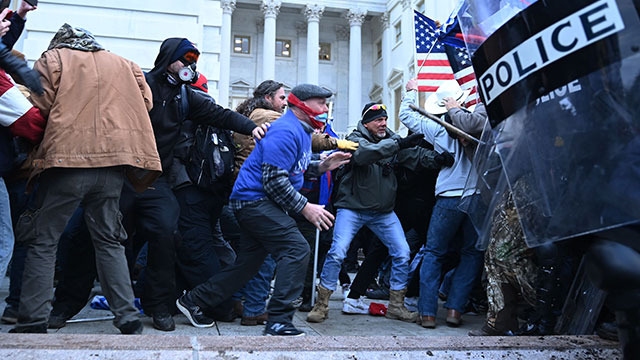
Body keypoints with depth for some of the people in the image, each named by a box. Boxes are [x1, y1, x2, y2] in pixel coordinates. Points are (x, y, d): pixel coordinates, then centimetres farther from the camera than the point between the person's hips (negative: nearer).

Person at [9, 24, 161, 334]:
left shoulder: (52, 59, 9)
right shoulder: (124, 64, 19)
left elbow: (38, 111, 1)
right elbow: (145, 104, 12)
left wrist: (33, 152, 16)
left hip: (66, 159, -3)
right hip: (113, 163, 4)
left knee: (43, 241, 6)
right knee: (109, 241, 12)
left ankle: (33, 321, 5)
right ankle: (128, 318, 9)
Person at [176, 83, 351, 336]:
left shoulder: (302, 130, 17)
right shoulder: (286, 131, -17)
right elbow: (274, 181, -23)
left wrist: (321, 166, 8)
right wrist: (305, 207, -20)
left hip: (254, 202, 11)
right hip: (255, 199, -11)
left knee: (248, 264, 13)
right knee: (297, 249, -18)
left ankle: (192, 302, 24)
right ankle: (279, 322, -15)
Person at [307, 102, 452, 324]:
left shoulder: (392, 140, 9)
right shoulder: (356, 139, -7)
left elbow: (417, 155, -1)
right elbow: (363, 154, -30)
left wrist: (438, 158, -22)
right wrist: (398, 144, -38)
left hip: (383, 211, 5)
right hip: (352, 208, -5)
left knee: (402, 253, 0)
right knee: (337, 253, -14)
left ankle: (396, 305, 14)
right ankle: (321, 305, 0)